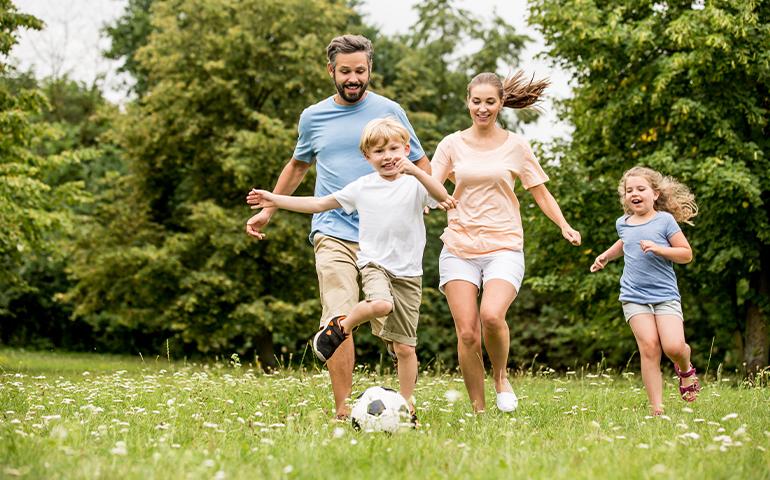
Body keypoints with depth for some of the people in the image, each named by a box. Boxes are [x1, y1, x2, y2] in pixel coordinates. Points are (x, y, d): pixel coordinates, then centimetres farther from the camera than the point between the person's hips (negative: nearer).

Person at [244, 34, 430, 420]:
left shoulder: (389, 112, 5)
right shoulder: (313, 117, 11)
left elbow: (420, 165, 11)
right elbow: (298, 165, 29)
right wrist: (268, 210, 29)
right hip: (334, 233, 0)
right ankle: (343, 410, -13)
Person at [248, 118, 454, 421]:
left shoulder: (414, 184, -2)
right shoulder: (361, 187, 6)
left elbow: (443, 197, -22)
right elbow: (321, 204, 17)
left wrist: (416, 171, -36)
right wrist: (275, 200, 16)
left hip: (409, 274, 0)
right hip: (374, 263, 0)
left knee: (405, 347, 2)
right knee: (381, 304, -36)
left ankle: (407, 405, 16)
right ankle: (340, 326, -9)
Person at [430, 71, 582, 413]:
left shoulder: (516, 146, 7)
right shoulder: (452, 144, 8)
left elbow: (541, 193, 12)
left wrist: (564, 226, -2)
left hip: (504, 247, -1)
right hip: (459, 249, 1)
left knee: (492, 315, -26)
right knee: (467, 333, -8)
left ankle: (501, 376, 3)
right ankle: (478, 410, 6)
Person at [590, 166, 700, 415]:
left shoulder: (664, 220, -2)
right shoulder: (623, 223, 11)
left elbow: (686, 254, -3)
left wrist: (658, 248, -16)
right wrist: (606, 255, 27)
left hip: (665, 294, -3)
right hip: (634, 297, 3)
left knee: (674, 346, -18)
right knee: (649, 347, -13)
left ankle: (685, 369, 19)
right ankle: (657, 408, -11)